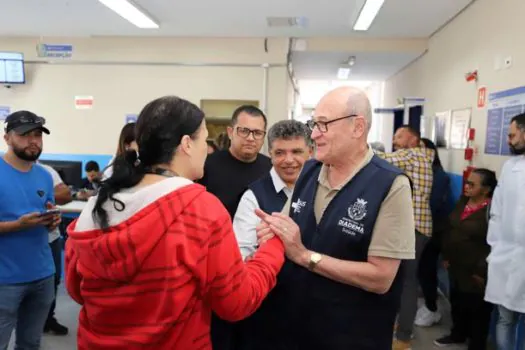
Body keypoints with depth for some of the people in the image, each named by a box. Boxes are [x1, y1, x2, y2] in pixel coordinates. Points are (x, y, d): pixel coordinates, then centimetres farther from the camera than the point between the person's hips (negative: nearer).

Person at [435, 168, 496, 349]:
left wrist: (481, 271, -16)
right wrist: (446, 255, 11)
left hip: (475, 273, -7)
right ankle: (457, 334, 43)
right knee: (456, 303, 22)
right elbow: (450, 229, 11)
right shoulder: (463, 201, 3)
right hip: (456, 267, 8)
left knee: (477, 310, 9)